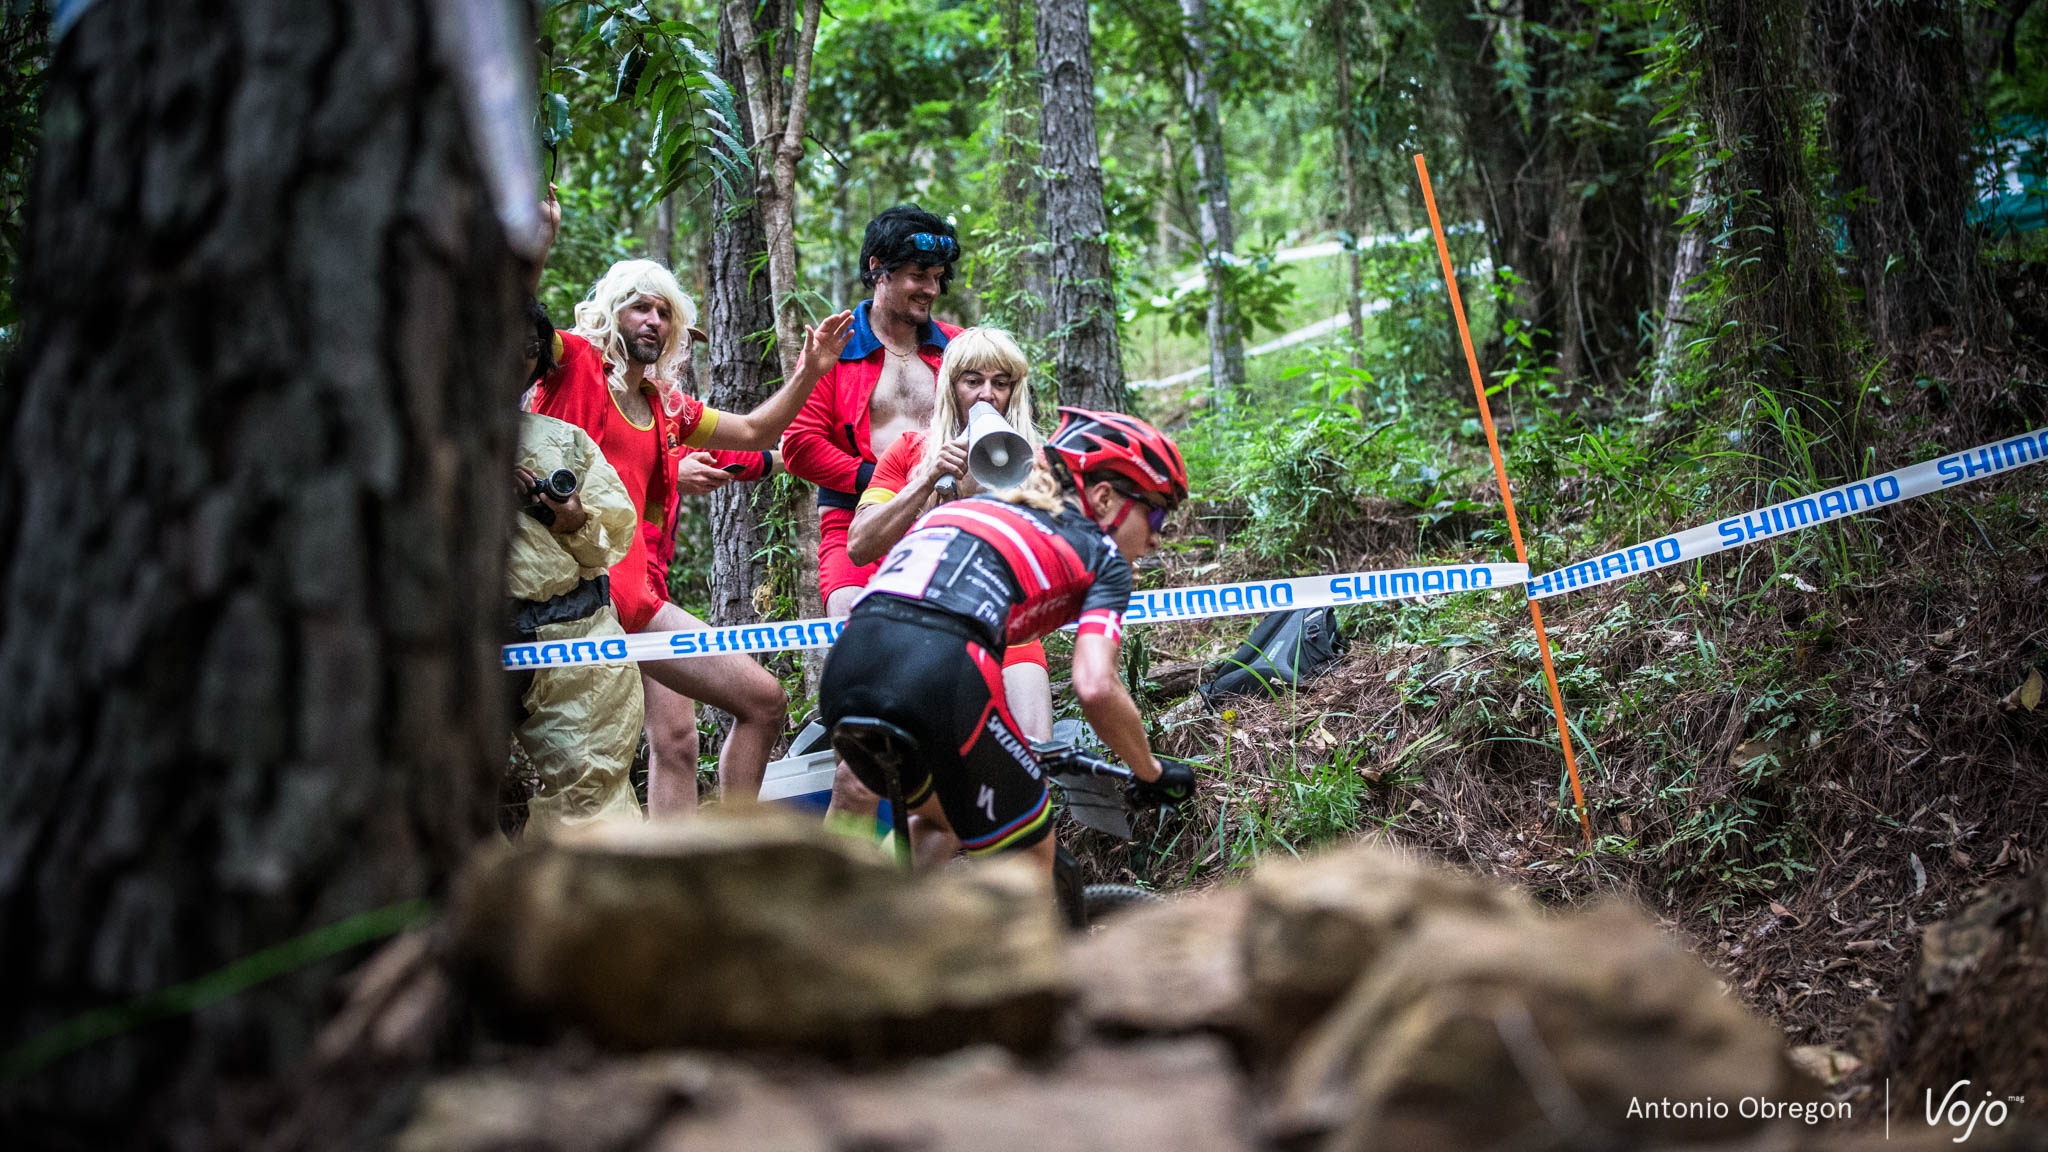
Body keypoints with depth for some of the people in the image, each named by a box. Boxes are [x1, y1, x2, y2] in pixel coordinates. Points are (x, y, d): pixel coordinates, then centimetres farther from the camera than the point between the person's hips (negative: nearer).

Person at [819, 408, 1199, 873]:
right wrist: (1153, 773, 19)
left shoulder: (967, 506, 34)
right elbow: (1095, 688, 2)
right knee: (1030, 861, 16)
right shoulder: (1102, 554, 17)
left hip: (843, 666, 7)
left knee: (939, 819, 33)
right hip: (940, 675, -6)